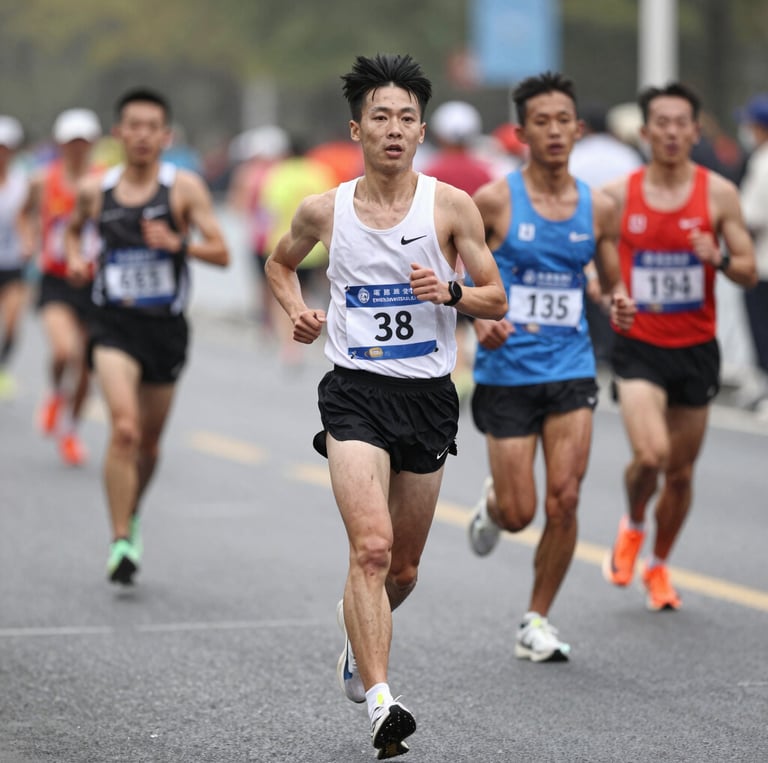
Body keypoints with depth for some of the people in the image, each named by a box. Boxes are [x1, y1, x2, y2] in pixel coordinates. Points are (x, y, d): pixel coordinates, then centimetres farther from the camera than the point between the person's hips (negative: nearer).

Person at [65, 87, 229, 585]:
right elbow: (74, 228, 25)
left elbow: (221, 253, -9)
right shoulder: (95, 190, 3)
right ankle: (121, 543, -19)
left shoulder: (185, 187, -4)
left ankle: (131, 516, 42)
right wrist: (75, 256, 4)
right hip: (115, 324, -1)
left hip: (166, 326, 1)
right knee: (124, 429, -21)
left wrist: (178, 243, -27)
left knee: (149, 442, 14)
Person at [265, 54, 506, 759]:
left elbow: (496, 300, 2)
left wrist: (450, 292, -19)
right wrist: (297, 310, 2)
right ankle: (379, 702, -26)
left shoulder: (451, 206, -2)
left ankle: (357, 631, 47)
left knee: (403, 569, 14)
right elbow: (280, 263, 22)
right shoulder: (324, 210, 1)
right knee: (371, 547, -21)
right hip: (355, 391, -2)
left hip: (429, 396, 2)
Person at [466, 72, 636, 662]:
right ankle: (492, 502, 37)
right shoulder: (495, 201, -6)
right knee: (519, 514, -1)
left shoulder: (599, 208, 3)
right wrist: (478, 321, -16)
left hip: (571, 370, 2)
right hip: (507, 372, -2)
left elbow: (611, 283, 15)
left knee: (564, 500, -8)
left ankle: (538, 620, 8)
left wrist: (619, 303, -8)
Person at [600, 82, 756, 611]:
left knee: (681, 471, 10)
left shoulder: (719, 194, -2)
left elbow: (750, 273, -1)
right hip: (640, 346, -2)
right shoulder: (617, 195, -2)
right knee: (651, 455, -21)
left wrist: (720, 258, -22)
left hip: (696, 348, 2)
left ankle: (659, 565, 33)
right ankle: (632, 527, 11)